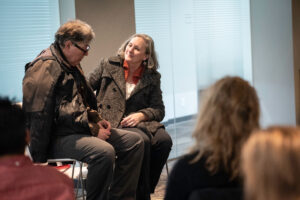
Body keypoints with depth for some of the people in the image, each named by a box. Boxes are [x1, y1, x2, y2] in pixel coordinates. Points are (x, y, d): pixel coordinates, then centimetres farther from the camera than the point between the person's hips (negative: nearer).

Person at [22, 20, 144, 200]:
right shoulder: (45, 67, -13)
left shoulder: (71, 65, 19)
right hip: (57, 138, -10)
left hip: (81, 129, 10)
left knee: (135, 141, 2)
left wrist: (96, 120, 11)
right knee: (104, 151, -34)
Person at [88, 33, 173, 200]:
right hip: (111, 123, -3)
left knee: (164, 140, -26)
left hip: (137, 122, 3)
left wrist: (141, 115, -12)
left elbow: (159, 110, 8)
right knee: (142, 140, -32)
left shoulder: (152, 77, 13)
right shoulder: (108, 65, 11)